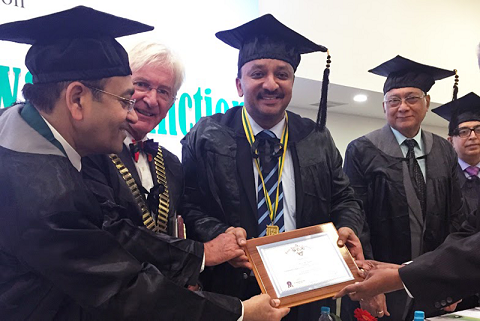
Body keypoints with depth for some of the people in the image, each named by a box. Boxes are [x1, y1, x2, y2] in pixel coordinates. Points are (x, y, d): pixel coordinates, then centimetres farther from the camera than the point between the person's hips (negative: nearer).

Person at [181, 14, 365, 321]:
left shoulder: (318, 140, 1)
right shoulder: (207, 137, -6)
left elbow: (344, 200, 7)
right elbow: (190, 206, -7)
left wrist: (347, 227, -14)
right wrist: (217, 235, -25)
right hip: (231, 287, -2)